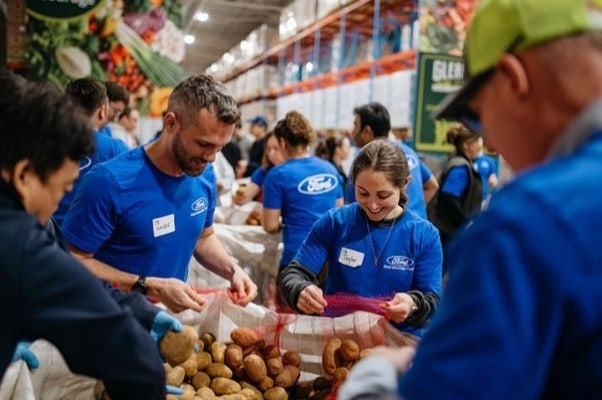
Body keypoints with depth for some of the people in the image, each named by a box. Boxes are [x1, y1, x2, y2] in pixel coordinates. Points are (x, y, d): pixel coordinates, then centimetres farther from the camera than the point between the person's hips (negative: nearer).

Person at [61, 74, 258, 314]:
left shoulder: (205, 176, -3)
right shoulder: (110, 181, -22)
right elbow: (73, 262, -17)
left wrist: (232, 270, -5)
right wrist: (151, 288, -24)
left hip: (175, 312, 5)